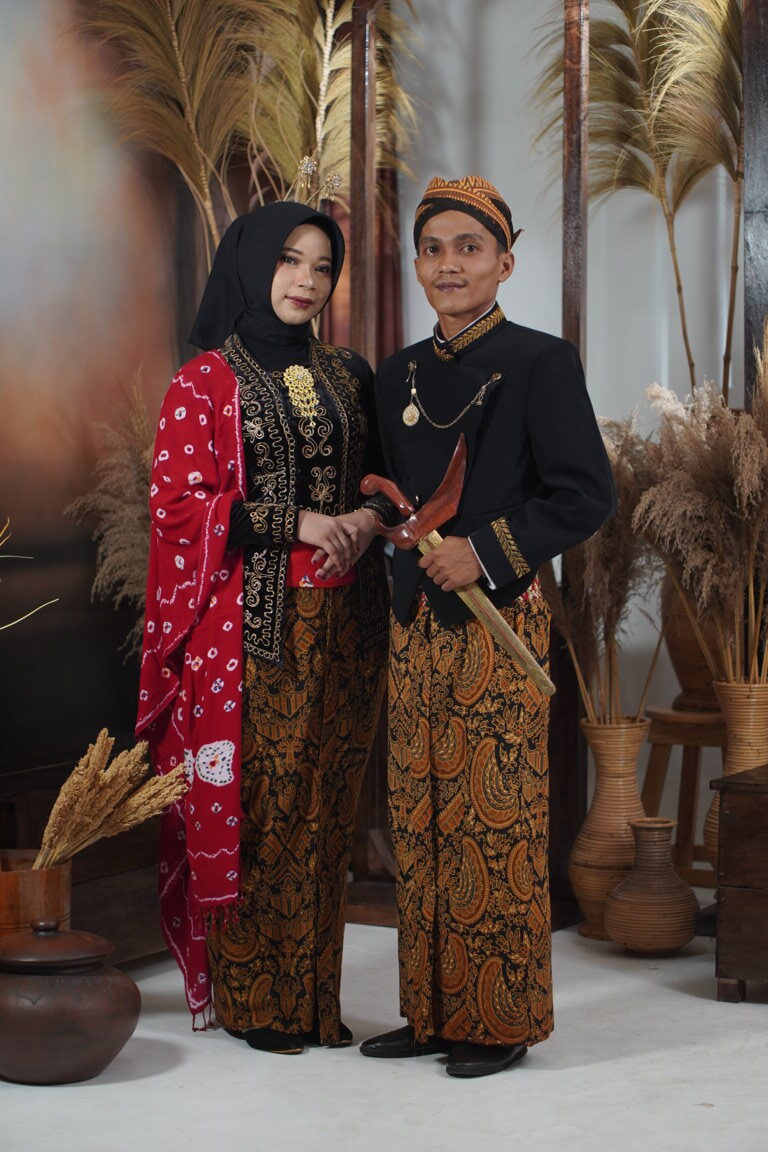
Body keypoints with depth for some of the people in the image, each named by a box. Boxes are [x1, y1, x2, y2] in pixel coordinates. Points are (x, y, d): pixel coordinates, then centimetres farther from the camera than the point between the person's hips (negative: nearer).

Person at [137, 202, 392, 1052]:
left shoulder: (346, 377, 14)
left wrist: (367, 516, -5)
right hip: (246, 619, -4)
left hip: (336, 620, 4)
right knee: (251, 801, -3)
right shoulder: (206, 381, -1)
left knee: (322, 803, 5)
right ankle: (249, 1001, 8)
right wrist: (295, 521, -14)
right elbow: (175, 499, -8)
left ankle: (311, 994, 14)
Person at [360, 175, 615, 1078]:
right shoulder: (400, 375, 13)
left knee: (495, 817, -2)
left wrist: (486, 550, -15)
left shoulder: (540, 363, -6)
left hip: (499, 621, -6)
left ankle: (501, 1019, 9)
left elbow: (586, 495, -10)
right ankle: (432, 1011, 18)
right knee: (420, 817, 8)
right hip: (417, 624, 6)